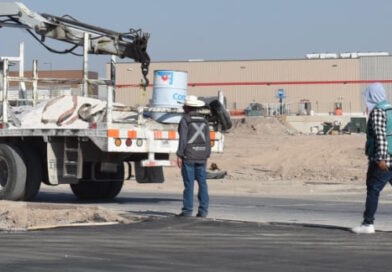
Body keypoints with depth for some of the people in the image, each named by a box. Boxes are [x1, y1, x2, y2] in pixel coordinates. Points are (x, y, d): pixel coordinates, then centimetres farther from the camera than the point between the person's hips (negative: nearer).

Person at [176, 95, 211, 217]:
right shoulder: (203, 120, 10)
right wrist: (206, 156, 14)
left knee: (189, 184, -4)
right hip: (201, 156, 5)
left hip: (188, 156, -5)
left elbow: (183, 139, -13)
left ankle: (187, 210, -3)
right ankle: (203, 210, 2)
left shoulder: (185, 119, -7)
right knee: (202, 183, 4)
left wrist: (179, 155, -11)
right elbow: (207, 140, 9)